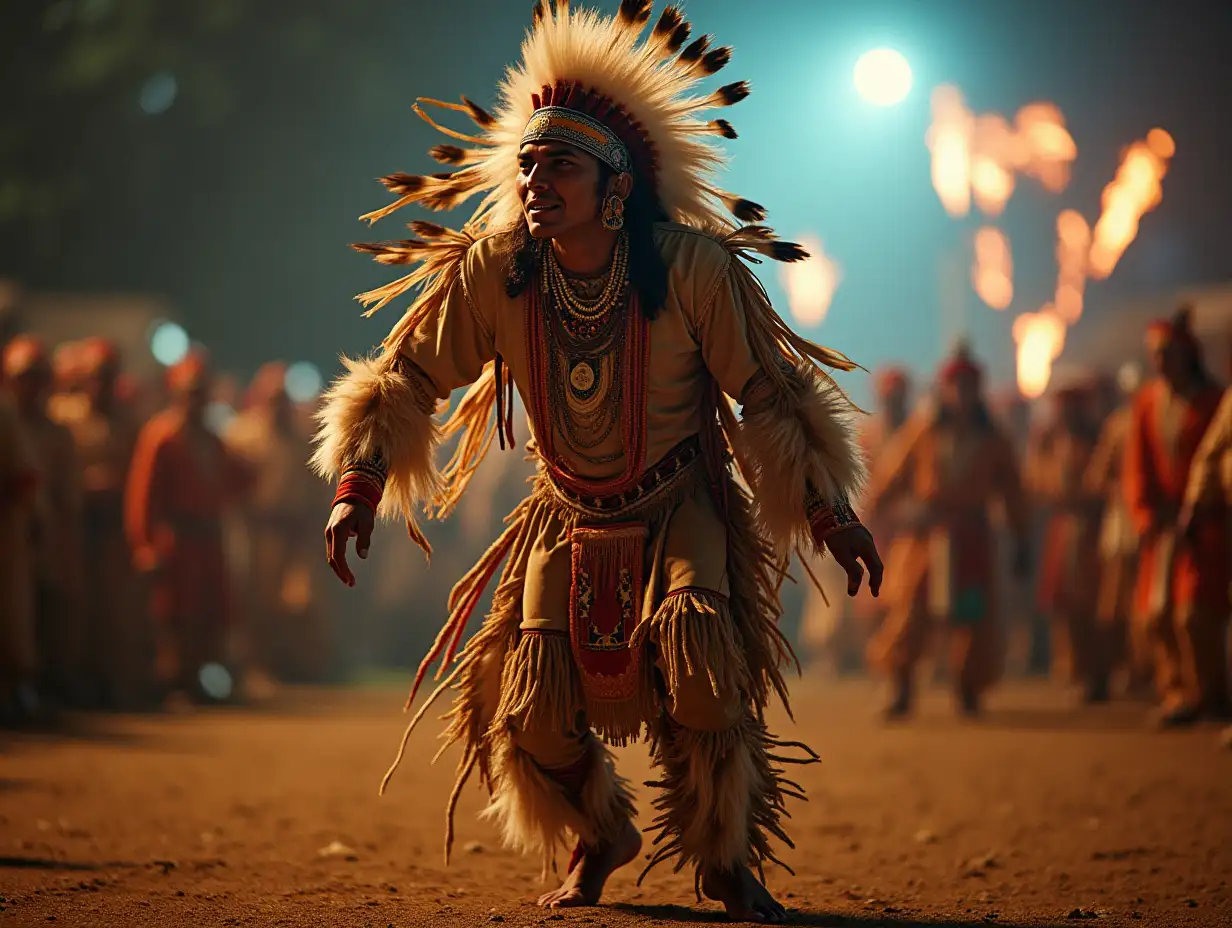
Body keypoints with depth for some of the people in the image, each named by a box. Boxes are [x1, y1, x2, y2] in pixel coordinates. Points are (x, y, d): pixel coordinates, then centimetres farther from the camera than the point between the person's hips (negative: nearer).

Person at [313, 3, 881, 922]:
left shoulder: (693, 267, -21)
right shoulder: (490, 272, -15)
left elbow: (770, 390, -11)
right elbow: (405, 377, -4)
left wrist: (833, 515, -10)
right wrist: (359, 487, -15)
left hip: (683, 510, -3)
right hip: (568, 519, 3)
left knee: (699, 659, -26)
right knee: (534, 707, -6)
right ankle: (600, 838, 28)